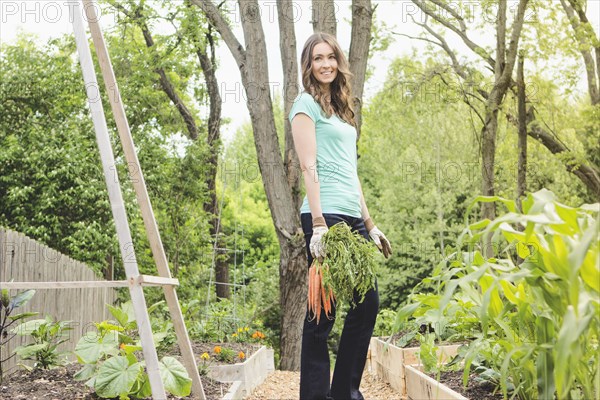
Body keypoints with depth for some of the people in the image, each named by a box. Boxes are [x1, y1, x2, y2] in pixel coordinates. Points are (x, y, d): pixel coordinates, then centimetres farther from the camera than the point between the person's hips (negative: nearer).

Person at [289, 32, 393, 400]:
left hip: (353, 218, 8)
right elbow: (309, 167, -11)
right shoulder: (307, 103, -2)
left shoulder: (342, 108, 21)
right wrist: (318, 225, -18)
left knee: (368, 302, 10)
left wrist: (370, 225, 18)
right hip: (327, 216, -8)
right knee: (323, 312, -4)